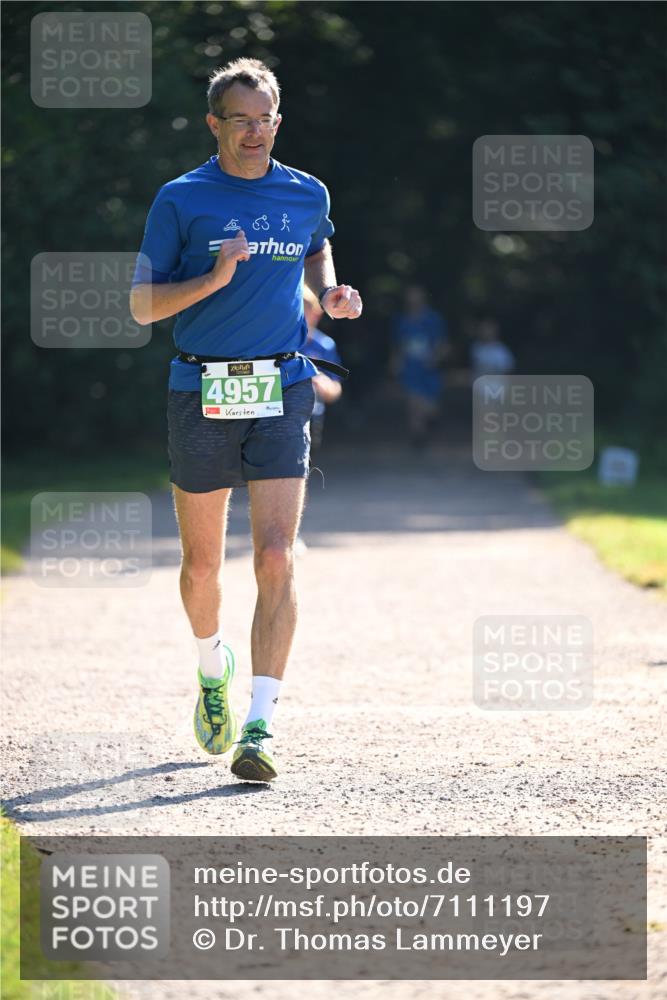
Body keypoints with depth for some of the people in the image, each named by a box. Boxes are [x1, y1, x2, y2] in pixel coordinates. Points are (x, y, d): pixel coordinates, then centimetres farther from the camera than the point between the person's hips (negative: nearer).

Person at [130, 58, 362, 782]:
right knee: (202, 564, 8)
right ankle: (213, 666, 40)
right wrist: (214, 279, -16)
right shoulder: (181, 199, 0)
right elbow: (142, 306, -1)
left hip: (282, 393, 1)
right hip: (201, 395, -1)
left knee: (276, 560, -13)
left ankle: (258, 729, -14)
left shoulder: (307, 195, 8)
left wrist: (330, 295, 12)